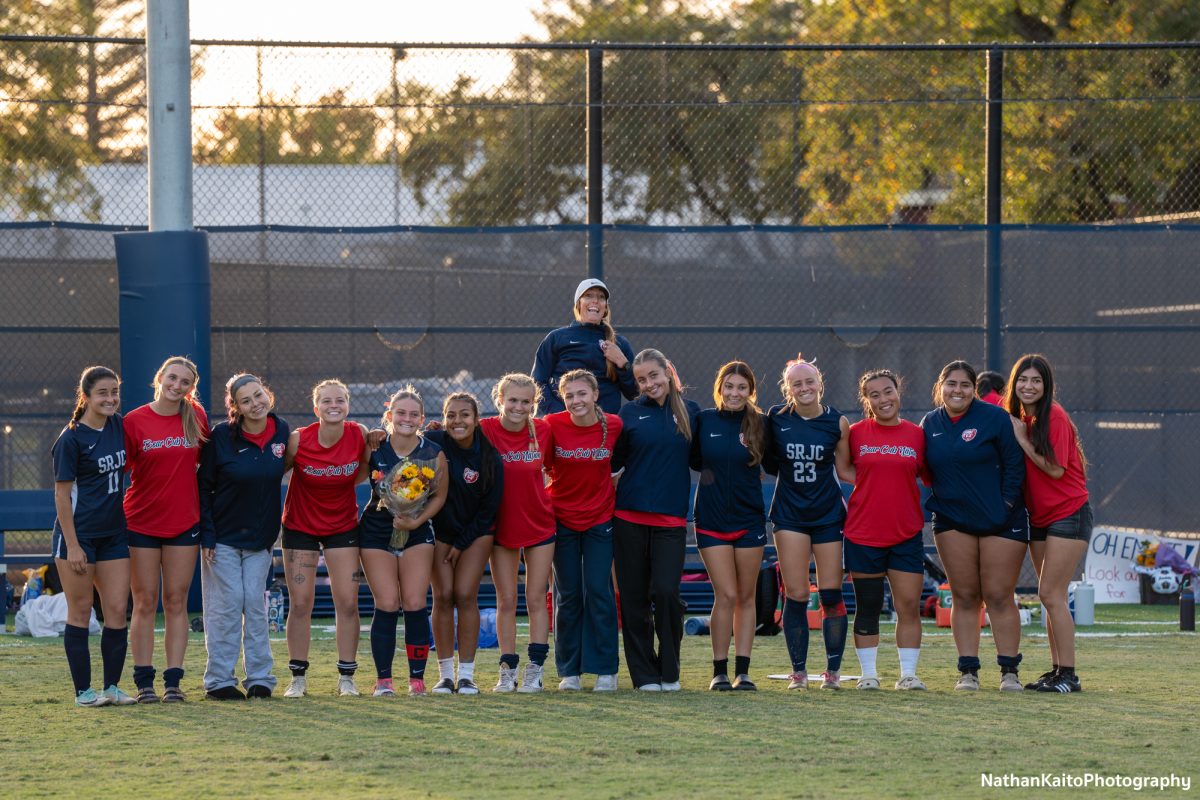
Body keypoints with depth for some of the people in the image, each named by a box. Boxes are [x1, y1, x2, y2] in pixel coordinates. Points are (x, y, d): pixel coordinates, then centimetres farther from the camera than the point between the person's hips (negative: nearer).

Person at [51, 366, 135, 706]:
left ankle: (111, 686, 9)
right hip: (78, 535, -6)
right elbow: (62, 493, -11)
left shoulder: (118, 426, 6)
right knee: (80, 612, 0)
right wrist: (72, 545, -15)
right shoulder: (71, 439, -11)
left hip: (113, 534, 6)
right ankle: (83, 690, 5)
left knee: (117, 611, 2)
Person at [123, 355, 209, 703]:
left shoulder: (196, 417, 3)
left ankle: (173, 682, 5)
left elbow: (205, 462, 13)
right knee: (145, 603, 1)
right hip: (141, 522, -2)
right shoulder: (134, 421, -5)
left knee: (177, 602, 3)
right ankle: (144, 683, 5)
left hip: (184, 522, 2)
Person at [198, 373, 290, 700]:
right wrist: (206, 536, -12)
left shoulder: (282, 431, -2)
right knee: (226, 604, -3)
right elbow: (204, 487, -7)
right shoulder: (221, 436, -12)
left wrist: (274, 532, 7)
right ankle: (219, 679, 3)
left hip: (260, 537, 3)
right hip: (223, 535, -3)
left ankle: (260, 677, 9)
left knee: (255, 603, 4)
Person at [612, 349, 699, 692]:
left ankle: (669, 672, 4)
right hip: (630, 516, 1)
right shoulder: (631, 412, 5)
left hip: (671, 518, -1)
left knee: (666, 592, -11)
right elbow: (613, 461, 7)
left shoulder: (689, 411, 7)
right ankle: (645, 674, 9)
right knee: (634, 597, 1)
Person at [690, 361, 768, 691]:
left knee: (746, 597, 4)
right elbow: (694, 461, 9)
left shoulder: (759, 423, 0)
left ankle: (742, 672, 9)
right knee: (726, 596, -8)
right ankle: (720, 672, -1)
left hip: (749, 520, 1)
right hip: (712, 521, -1)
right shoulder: (703, 421, -1)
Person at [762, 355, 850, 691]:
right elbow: (769, 464, 10)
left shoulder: (837, 422, -2)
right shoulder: (776, 418, 0)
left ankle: (833, 670, 8)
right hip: (790, 514, 1)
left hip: (829, 514, -1)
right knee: (795, 595, -3)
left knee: (831, 595, -2)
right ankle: (798, 671, 5)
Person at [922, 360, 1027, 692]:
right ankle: (968, 671, 5)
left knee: (999, 596, -4)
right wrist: (937, 499, 5)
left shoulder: (994, 418, -7)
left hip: (1000, 522, -4)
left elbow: (1014, 465, -6)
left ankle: (1009, 671, 1)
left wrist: (1006, 504, -10)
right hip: (952, 522, 4)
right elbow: (926, 471, 17)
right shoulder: (930, 424, 7)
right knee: (964, 598, 2)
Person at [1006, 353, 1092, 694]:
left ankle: (1068, 675, -9)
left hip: (1069, 513, -8)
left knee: (1051, 594, -12)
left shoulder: (1054, 417, -15)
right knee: (1050, 596, 9)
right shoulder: (1019, 419, 8)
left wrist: (1022, 440, -17)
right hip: (1040, 517, 8)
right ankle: (1057, 670, 14)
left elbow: (1055, 468, -19)